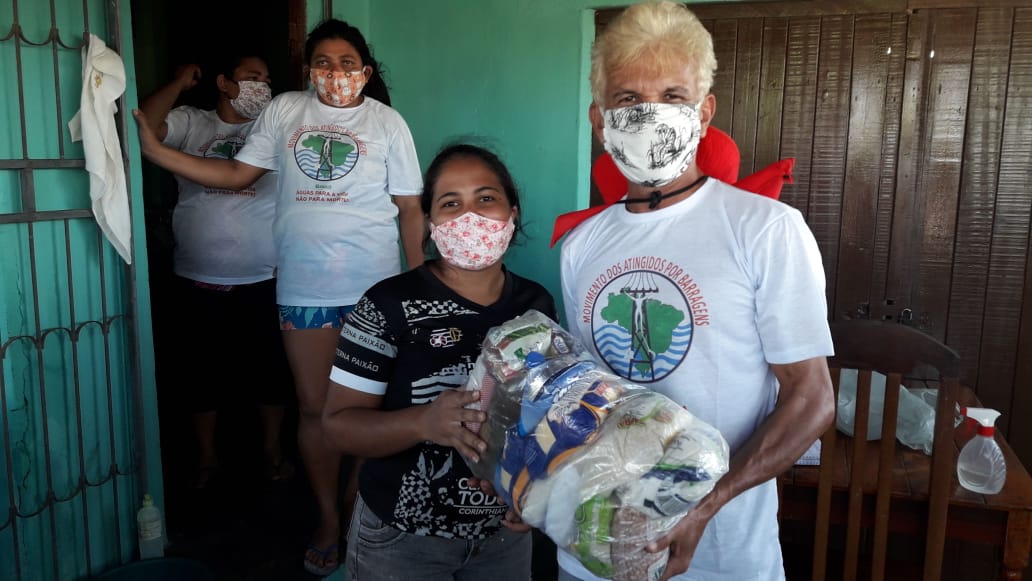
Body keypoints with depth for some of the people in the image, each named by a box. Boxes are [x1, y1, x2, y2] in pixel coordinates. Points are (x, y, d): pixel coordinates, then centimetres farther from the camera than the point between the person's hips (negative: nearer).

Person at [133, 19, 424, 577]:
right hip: (303, 287, 2)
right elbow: (237, 174, 8)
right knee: (314, 406, 9)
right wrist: (154, 149, 1)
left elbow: (410, 208, 2)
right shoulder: (283, 111, 5)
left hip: (372, 286, -1)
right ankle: (328, 519, 26)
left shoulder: (387, 122, 2)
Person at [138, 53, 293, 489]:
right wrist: (180, 82, -8)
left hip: (264, 280, 1)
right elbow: (144, 128, -13)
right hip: (200, 281, 0)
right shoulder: (190, 123, 3)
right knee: (206, 371, 12)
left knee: (272, 367, 12)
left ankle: (273, 449, 32)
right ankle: (207, 456, 31)